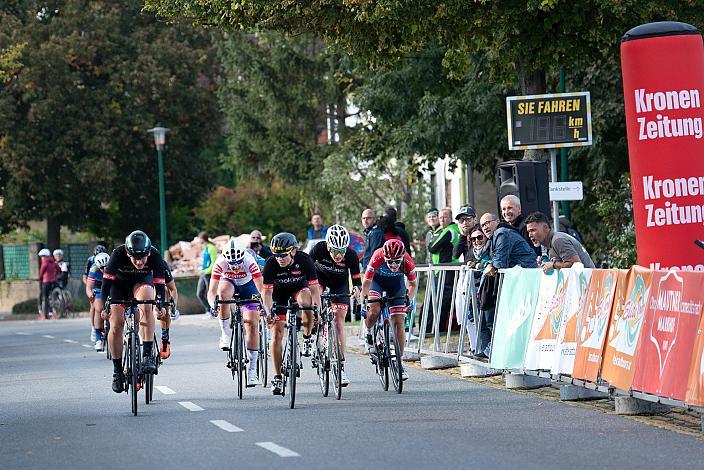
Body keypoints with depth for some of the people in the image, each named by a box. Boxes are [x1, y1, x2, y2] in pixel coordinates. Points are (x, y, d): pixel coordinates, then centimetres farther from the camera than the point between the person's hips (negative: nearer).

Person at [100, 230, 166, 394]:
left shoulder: (155, 256, -30)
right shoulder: (118, 254, -33)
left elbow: (160, 283, -29)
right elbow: (107, 281, -30)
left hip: (142, 282, 0)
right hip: (119, 283, 0)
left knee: (146, 305, -32)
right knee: (116, 325, -11)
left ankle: (147, 356, -32)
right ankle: (117, 370, 3)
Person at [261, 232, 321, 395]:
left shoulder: (304, 260, -28)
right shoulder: (271, 264, -27)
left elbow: (314, 288, -28)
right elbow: (267, 292, -23)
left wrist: (318, 311, -40)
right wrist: (269, 312, -39)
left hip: (299, 289, -1)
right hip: (280, 296, 1)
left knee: (306, 296, -38)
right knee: (276, 335, -10)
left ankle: (307, 337, -15)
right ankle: (277, 377, -1)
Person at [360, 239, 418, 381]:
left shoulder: (408, 262, -32)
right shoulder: (377, 258, -37)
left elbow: (413, 284, -14)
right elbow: (366, 282, -28)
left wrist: (409, 300, -29)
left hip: (396, 283, 1)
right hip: (377, 280, -1)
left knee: (399, 323, -8)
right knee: (374, 309, -30)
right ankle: (368, 333, 3)